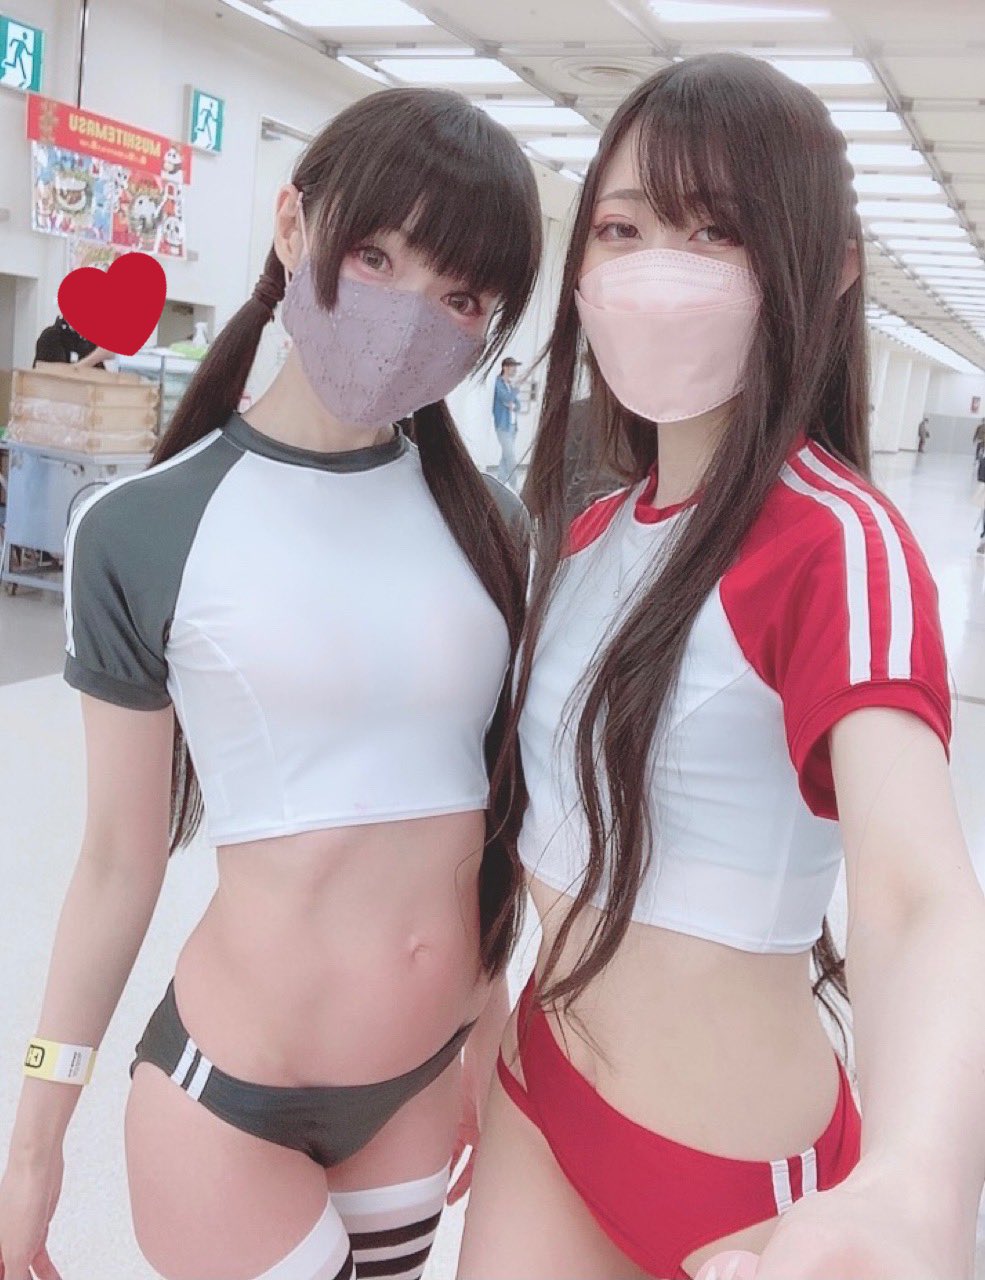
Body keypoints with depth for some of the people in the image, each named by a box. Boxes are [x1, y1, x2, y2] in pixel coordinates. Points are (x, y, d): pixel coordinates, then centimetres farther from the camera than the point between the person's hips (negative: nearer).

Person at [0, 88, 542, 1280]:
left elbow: (504, 804, 6)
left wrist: (495, 1031, 13)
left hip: (429, 1077, 4)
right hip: (227, 1096, -3)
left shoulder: (491, 524, -3)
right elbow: (121, 860, -6)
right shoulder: (144, 531, -12)